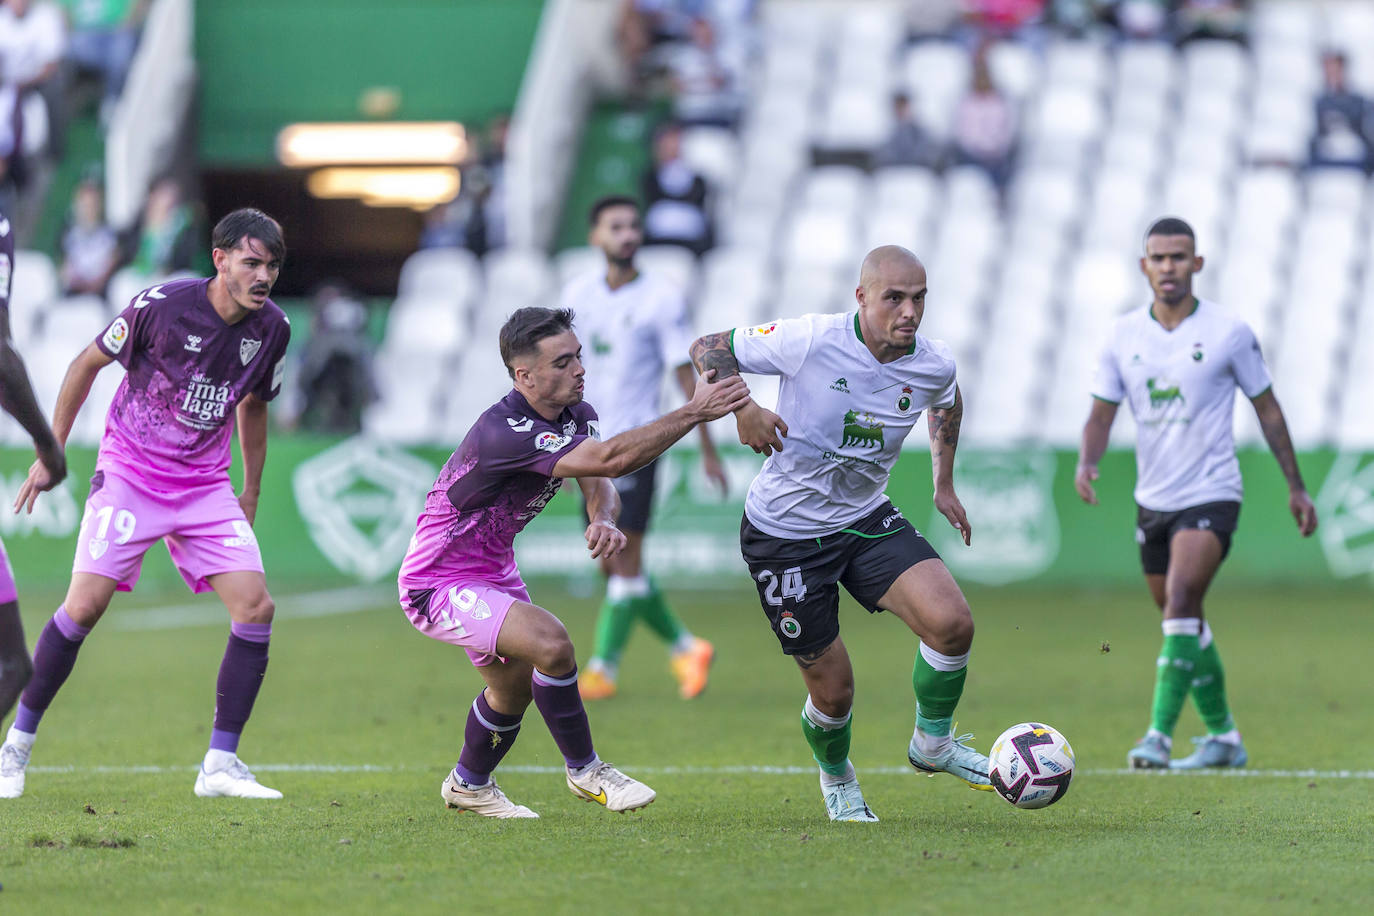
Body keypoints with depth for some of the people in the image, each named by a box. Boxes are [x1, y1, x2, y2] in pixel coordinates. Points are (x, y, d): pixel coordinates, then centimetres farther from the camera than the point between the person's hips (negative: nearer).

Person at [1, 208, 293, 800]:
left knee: (256, 607, -11)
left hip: (205, 485, 4)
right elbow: (87, 364, -2)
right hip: (129, 475, -4)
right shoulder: (161, 305, -16)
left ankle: (220, 766, -4)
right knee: (85, 606, -14)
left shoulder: (271, 329, -2)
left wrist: (252, 492, 20)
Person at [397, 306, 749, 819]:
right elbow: (610, 459, -42)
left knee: (515, 684, 22)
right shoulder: (503, 432, -34)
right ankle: (584, 771, -9)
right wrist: (695, 411, -43)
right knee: (550, 642, -27)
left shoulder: (575, 414, -4)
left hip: (492, 571, 10)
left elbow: (599, 483, -8)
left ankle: (468, 785, 48)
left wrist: (604, 520, -33)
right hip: (437, 584, -10)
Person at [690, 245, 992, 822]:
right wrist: (742, 408, -27)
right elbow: (708, 349, -11)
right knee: (833, 689, 0)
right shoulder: (809, 341, -22)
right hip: (784, 532, -4)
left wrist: (944, 483, 17)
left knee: (952, 622, -19)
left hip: (866, 520, 4)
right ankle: (837, 779, 34)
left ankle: (932, 742, 8)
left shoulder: (934, 367, -8)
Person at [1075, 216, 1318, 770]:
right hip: (1153, 499, 5)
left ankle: (1159, 735, -24)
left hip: (1210, 495, -5)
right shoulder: (1123, 336, 2)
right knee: (1183, 620, 12)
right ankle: (1224, 738, 26)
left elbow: (1266, 407, 3)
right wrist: (1087, 463, -15)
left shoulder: (1228, 333, -7)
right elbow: (1101, 413, 6)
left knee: (1180, 603, -23)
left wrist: (1296, 487, 7)